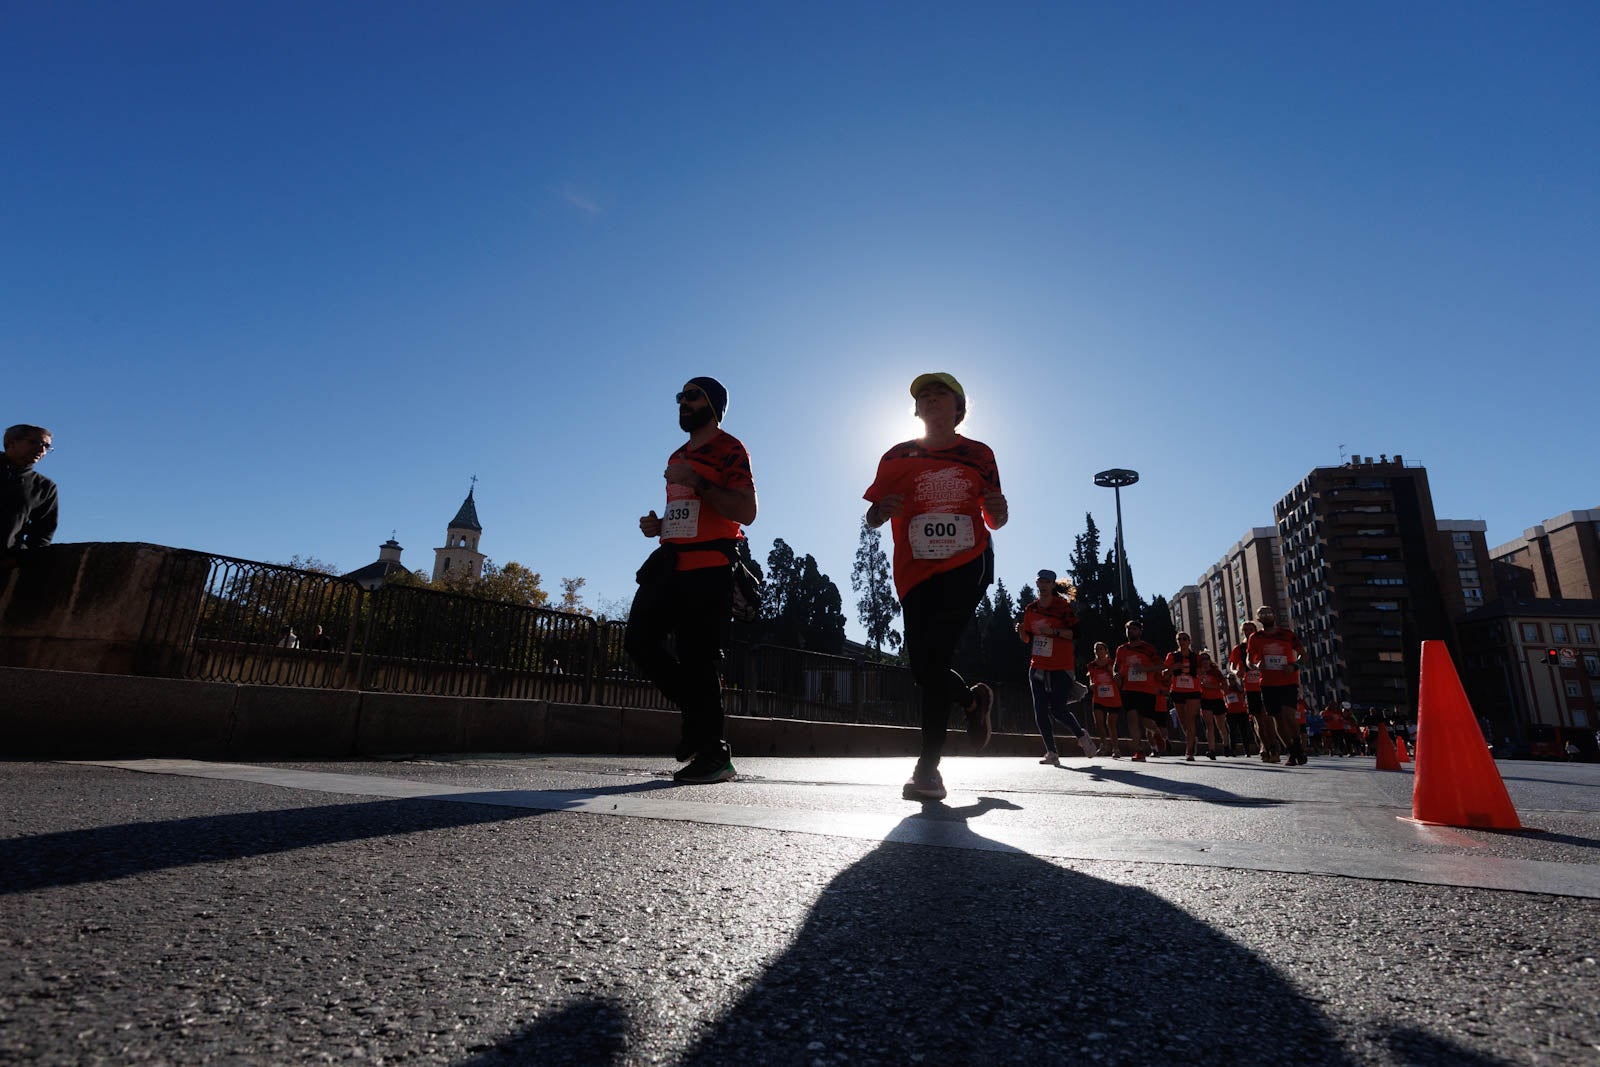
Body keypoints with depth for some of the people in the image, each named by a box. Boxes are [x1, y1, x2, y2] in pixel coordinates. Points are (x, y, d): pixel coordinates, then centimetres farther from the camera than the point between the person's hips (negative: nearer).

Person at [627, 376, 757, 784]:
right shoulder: (677, 457, 25)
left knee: (698, 658, -9)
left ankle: (712, 754, 2)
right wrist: (657, 525, 13)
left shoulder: (729, 450, -1)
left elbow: (746, 512, -13)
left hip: (708, 567, -8)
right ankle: (696, 709, 18)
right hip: (670, 563, 8)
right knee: (640, 641, 0)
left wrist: (697, 483, -19)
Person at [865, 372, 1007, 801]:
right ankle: (973, 699, 35)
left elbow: (995, 522, 15)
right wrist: (881, 511, -18)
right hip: (917, 573, 2)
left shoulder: (978, 455, 10)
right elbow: (870, 519, 6)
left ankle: (927, 769, -5)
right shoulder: (898, 456, 9)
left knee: (933, 657, -15)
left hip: (968, 565, -2)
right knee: (922, 666, -1)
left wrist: (998, 510, -9)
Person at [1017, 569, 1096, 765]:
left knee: (1058, 711, -8)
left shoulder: (1063, 606, -6)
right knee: (1040, 713, -1)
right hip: (1037, 667, 5)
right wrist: (1021, 631, -6)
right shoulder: (1030, 609, 9)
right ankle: (1052, 753, 9)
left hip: (1061, 667, -5)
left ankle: (1082, 736, 21)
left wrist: (1054, 631, -22)